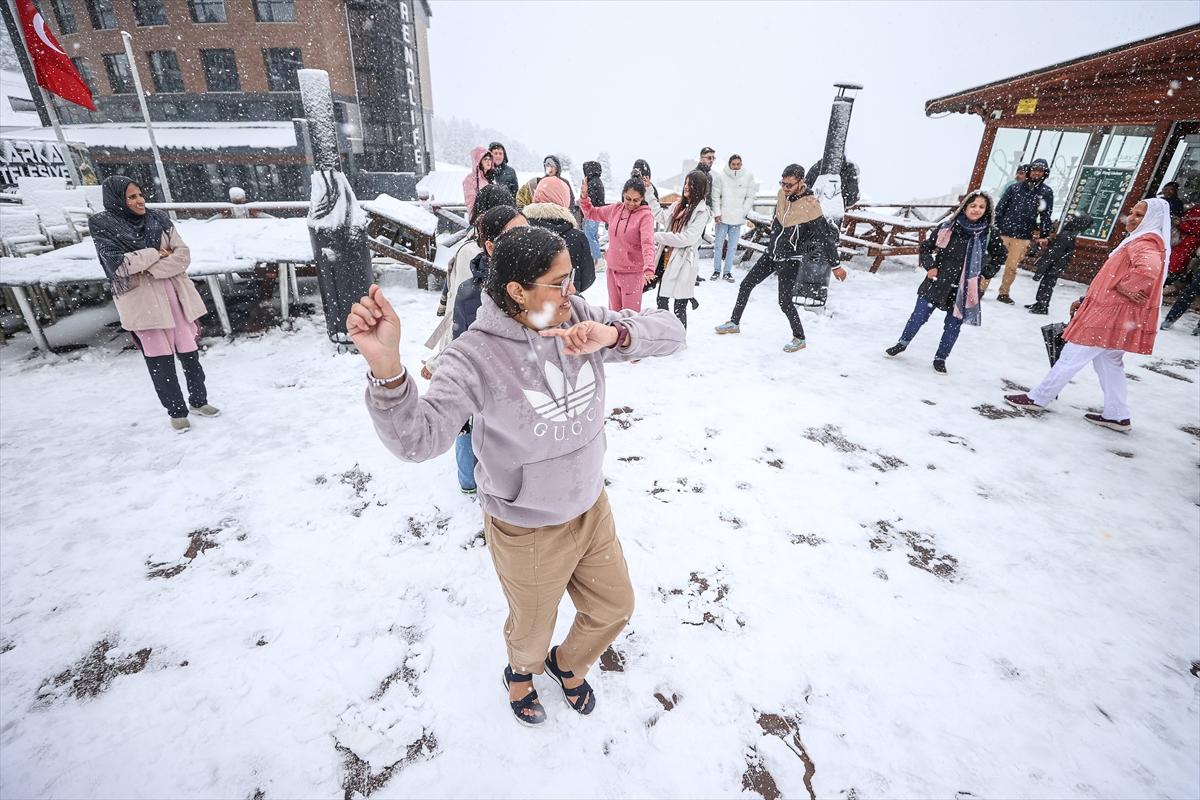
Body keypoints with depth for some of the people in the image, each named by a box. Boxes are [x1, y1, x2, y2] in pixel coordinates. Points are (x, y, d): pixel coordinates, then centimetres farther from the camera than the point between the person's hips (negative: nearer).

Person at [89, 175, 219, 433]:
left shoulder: (159, 219, 5)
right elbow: (117, 265, -13)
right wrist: (156, 253, -8)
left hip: (174, 294, 3)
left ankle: (199, 400, 26)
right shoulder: (103, 226, -2)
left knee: (189, 352, 8)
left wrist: (149, 268, -12)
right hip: (142, 301, -3)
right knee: (160, 359, 2)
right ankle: (176, 412, 14)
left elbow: (183, 255, -2)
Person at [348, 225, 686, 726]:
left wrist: (613, 335, -33)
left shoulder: (579, 320, -13)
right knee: (533, 630, 24)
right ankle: (521, 670, 64)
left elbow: (670, 333, -13)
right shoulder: (476, 356, -26)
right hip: (527, 531, -4)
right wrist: (386, 366, -51)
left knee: (614, 610, 26)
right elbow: (416, 439, -34)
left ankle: (568, 664, 60)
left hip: (591, 507, 5)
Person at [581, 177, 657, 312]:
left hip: (633, 273, -6)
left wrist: (649, 268, -41)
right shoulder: (615, 209, 5)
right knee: (614, 311, 17)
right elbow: (592, 213, 19)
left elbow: (648, 244, -26)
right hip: (613, 270, 6)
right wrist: (584, 198, 0)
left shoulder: (645, 215, -13)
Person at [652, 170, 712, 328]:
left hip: (683, 262, -7)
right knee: (662, 300, 17)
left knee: (679, 306, -3)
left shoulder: (702, 212, -10)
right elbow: (661, 216, 25)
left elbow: (686, 238, -19)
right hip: (667, 258, 7)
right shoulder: (678, 205, 11)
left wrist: (657, 237, -17)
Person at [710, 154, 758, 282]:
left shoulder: (748, 176, -2)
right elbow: (715, 196, -2)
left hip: (737, 219, 1)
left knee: (733, 247, 6)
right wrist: (717, 213, -8)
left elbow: (750, 197, 2)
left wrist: (743, 212, -5)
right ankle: (717, 270, 16)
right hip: (722, 218, -1)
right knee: (718, 245, 5)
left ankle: (728, 271, 15)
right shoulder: (721, 176, -5)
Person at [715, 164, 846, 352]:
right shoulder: (782, 194, -3)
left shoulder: (810, 206, -21)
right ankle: (734, 323, 24)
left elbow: (825, 237, -16)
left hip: (790, 260, -7)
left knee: (784, 301, -9)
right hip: (771, 253, 7)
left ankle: (799, 338, 10)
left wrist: (835, 265, -13)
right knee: (745, 285, 8)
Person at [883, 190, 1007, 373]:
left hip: (964, 289, 1)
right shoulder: (947, 228, -6)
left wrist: (985, 274, 3)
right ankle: (902, 344, 23)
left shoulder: (990, 234, -5)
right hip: (937, 283, 0)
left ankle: (940, 358, 22)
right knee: (919, 316, 2)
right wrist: (929, 266, -5)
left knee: (953, 325, 7)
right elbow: (926, 246, 7)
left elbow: (1001, 255, 12)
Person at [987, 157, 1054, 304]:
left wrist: (1043, 235, 2)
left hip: (1023, 237, 1)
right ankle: (981, 288, 6)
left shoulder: (1047, 192, 6)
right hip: (1003, 232, -1)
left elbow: (1046, 215, 6)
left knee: (1012, 267, 5)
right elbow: (1000, 208, 4)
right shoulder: (1015, 188, 3)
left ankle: (1003, 293, 16)